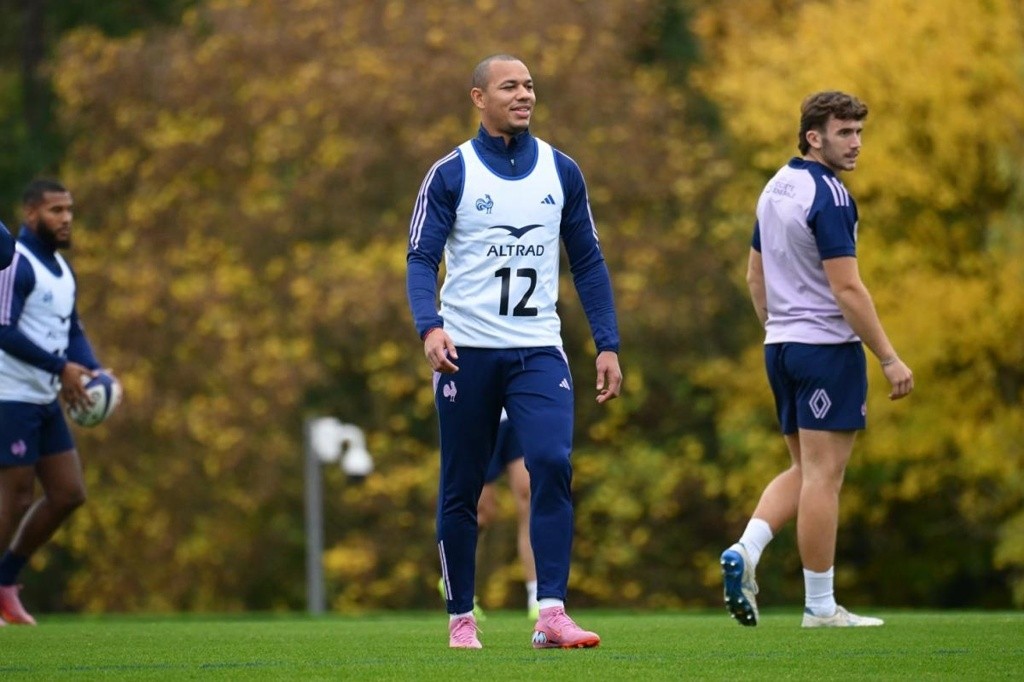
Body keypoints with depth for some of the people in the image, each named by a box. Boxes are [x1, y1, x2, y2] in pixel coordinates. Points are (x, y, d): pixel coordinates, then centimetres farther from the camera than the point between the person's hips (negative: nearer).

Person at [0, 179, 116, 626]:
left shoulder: (60, 268, 15)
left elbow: (72, 331, 19)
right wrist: (61, 368, -24)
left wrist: (93, 372, 0)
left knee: (68, 494, 7)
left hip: (45, 401, 9)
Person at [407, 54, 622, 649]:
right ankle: (462, 618, 18)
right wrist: (430, 326, -22)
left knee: (553, 464, -19)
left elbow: (588, 262, 13)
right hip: (468, 350, -1)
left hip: (538, 349, 1)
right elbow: (422, 259, -4)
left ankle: (551, 613, -21)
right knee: (462, 488, 4)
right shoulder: (451, 174, 0)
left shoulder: (561, 172, 9)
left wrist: (608, 344, 7)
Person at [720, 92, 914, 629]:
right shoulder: (828, 196, -16)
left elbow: (755, 274, 19)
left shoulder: (777, 188, 12)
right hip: (828, 345, -8)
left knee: (804, 470, 17)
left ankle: (745, 550, -4)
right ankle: (820, 607, 0)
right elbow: (847, 288, -20)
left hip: (782, 345, 9)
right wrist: (889, 359, -16)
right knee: (823, 475, -4)